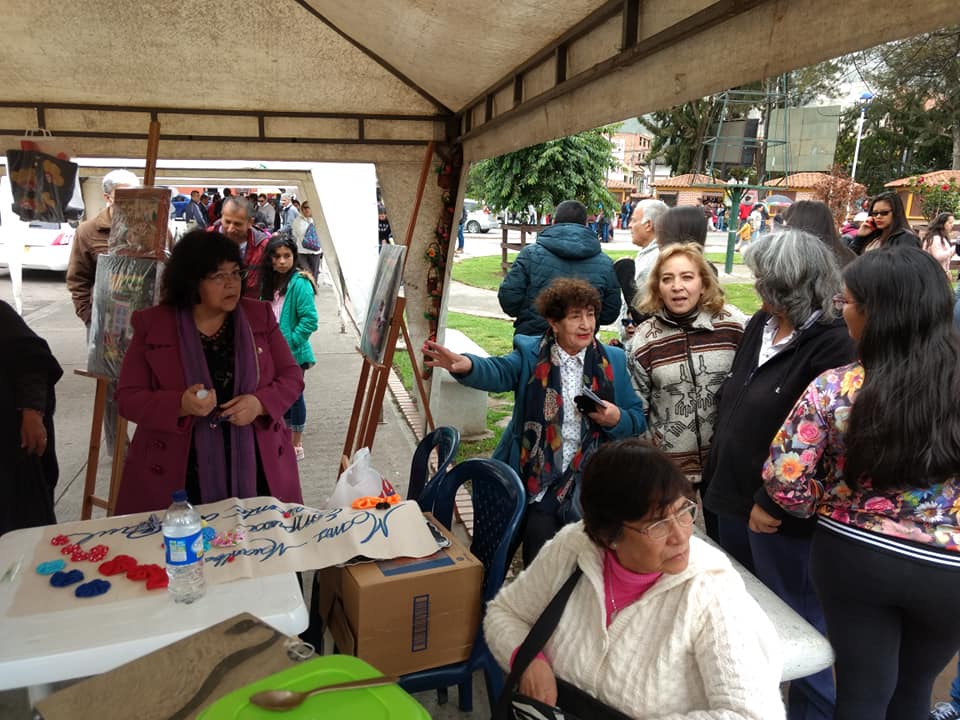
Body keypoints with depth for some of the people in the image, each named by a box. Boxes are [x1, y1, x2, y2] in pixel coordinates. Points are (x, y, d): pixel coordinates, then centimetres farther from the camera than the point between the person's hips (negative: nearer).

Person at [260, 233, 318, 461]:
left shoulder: (299, 283, -16)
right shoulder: (270, 282, 7)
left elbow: (309, 320, -20)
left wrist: (290, 342, -18)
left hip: (294, 352, -7)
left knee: (294, 396, 3)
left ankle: (297, 446, 16)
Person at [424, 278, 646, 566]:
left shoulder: (612, 361, 6)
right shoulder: (530, 354, 0)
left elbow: (639, 420, 9)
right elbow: (498, 372, -21)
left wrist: (617, 419, -13)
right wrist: (466, 366, -43)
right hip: (541, 485, -2)